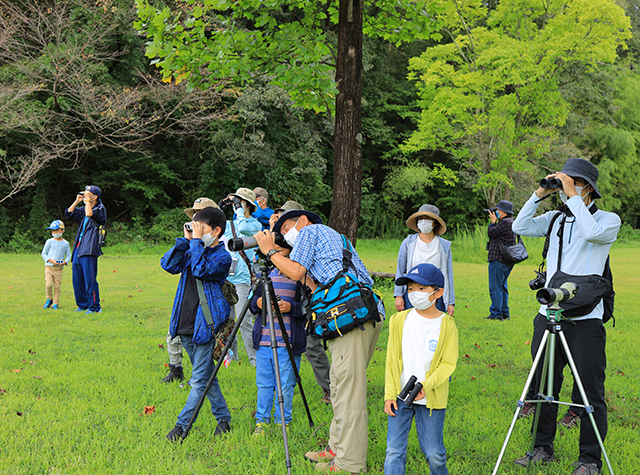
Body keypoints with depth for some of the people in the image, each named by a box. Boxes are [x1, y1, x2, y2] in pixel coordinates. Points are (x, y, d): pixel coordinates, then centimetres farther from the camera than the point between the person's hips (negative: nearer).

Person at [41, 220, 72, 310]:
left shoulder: (65, 243, 6)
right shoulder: (49, 242, 3)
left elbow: (68, 255, 12)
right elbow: (43, 253, 5)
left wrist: (65, 262, -9)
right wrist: (51, 260, -11)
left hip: (59, 268, 1)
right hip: (49, 266, -1)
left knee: (57, 286, 1)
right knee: (48, 284, -13)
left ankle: (55, 303, 13)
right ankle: (49, 299, 12)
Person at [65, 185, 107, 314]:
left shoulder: (100, 209, -4)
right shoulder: (83, 209, 20)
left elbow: (89, 214, -22)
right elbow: (68, 213, 22)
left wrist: (88, 199, -11)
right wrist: (77, 201, 14)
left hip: (89, 250, -9)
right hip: (78, 249, 9)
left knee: (90, 279, -10)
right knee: (77, 279, 12)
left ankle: (94, 307, -5)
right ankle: (83, 304, 22)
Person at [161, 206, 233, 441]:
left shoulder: (222, 257, -7)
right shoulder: (192, 251, 12)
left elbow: (201, 270, -24)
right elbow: (168, 265, -1)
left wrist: (196, 241, -16)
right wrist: (185, 239, -4)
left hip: (206, 325, -7)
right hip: (186, 325, 7)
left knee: (199, 380, -4)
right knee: (206, 376, 15)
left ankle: (182, 424, 0)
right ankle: (223, 418, 26)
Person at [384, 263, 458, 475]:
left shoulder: (447, 325, -6)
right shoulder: (399, 320, 0)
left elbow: (448, 364, -8)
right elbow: (391, 360, 4)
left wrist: (426, 385, -22)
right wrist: (389, 394, 1)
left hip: (431, 400, -2)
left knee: (434, 453, 7)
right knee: (394, 451, -1)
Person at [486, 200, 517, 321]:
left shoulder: (504, 222, -15)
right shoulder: (511, 222, 17)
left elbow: (491, 233, -13)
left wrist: (493, 221, 1)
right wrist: (495, 221, 14)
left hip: (499, 260, -11)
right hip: (507, 261, 11)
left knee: (495, 287, -8)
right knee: (502, 286, 16)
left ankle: (496, 314, -7)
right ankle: (505, 313, 20)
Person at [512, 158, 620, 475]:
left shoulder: (608, 220, -1)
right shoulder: (555, 219, 13)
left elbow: (592, 232, -23)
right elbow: (520, 227, 3)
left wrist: (572, 195, -18)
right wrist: (540, 194, -2)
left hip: (585, 320, -5)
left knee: (590, 392, -1)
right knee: (544, 387, 11)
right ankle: (543, 449, 24)